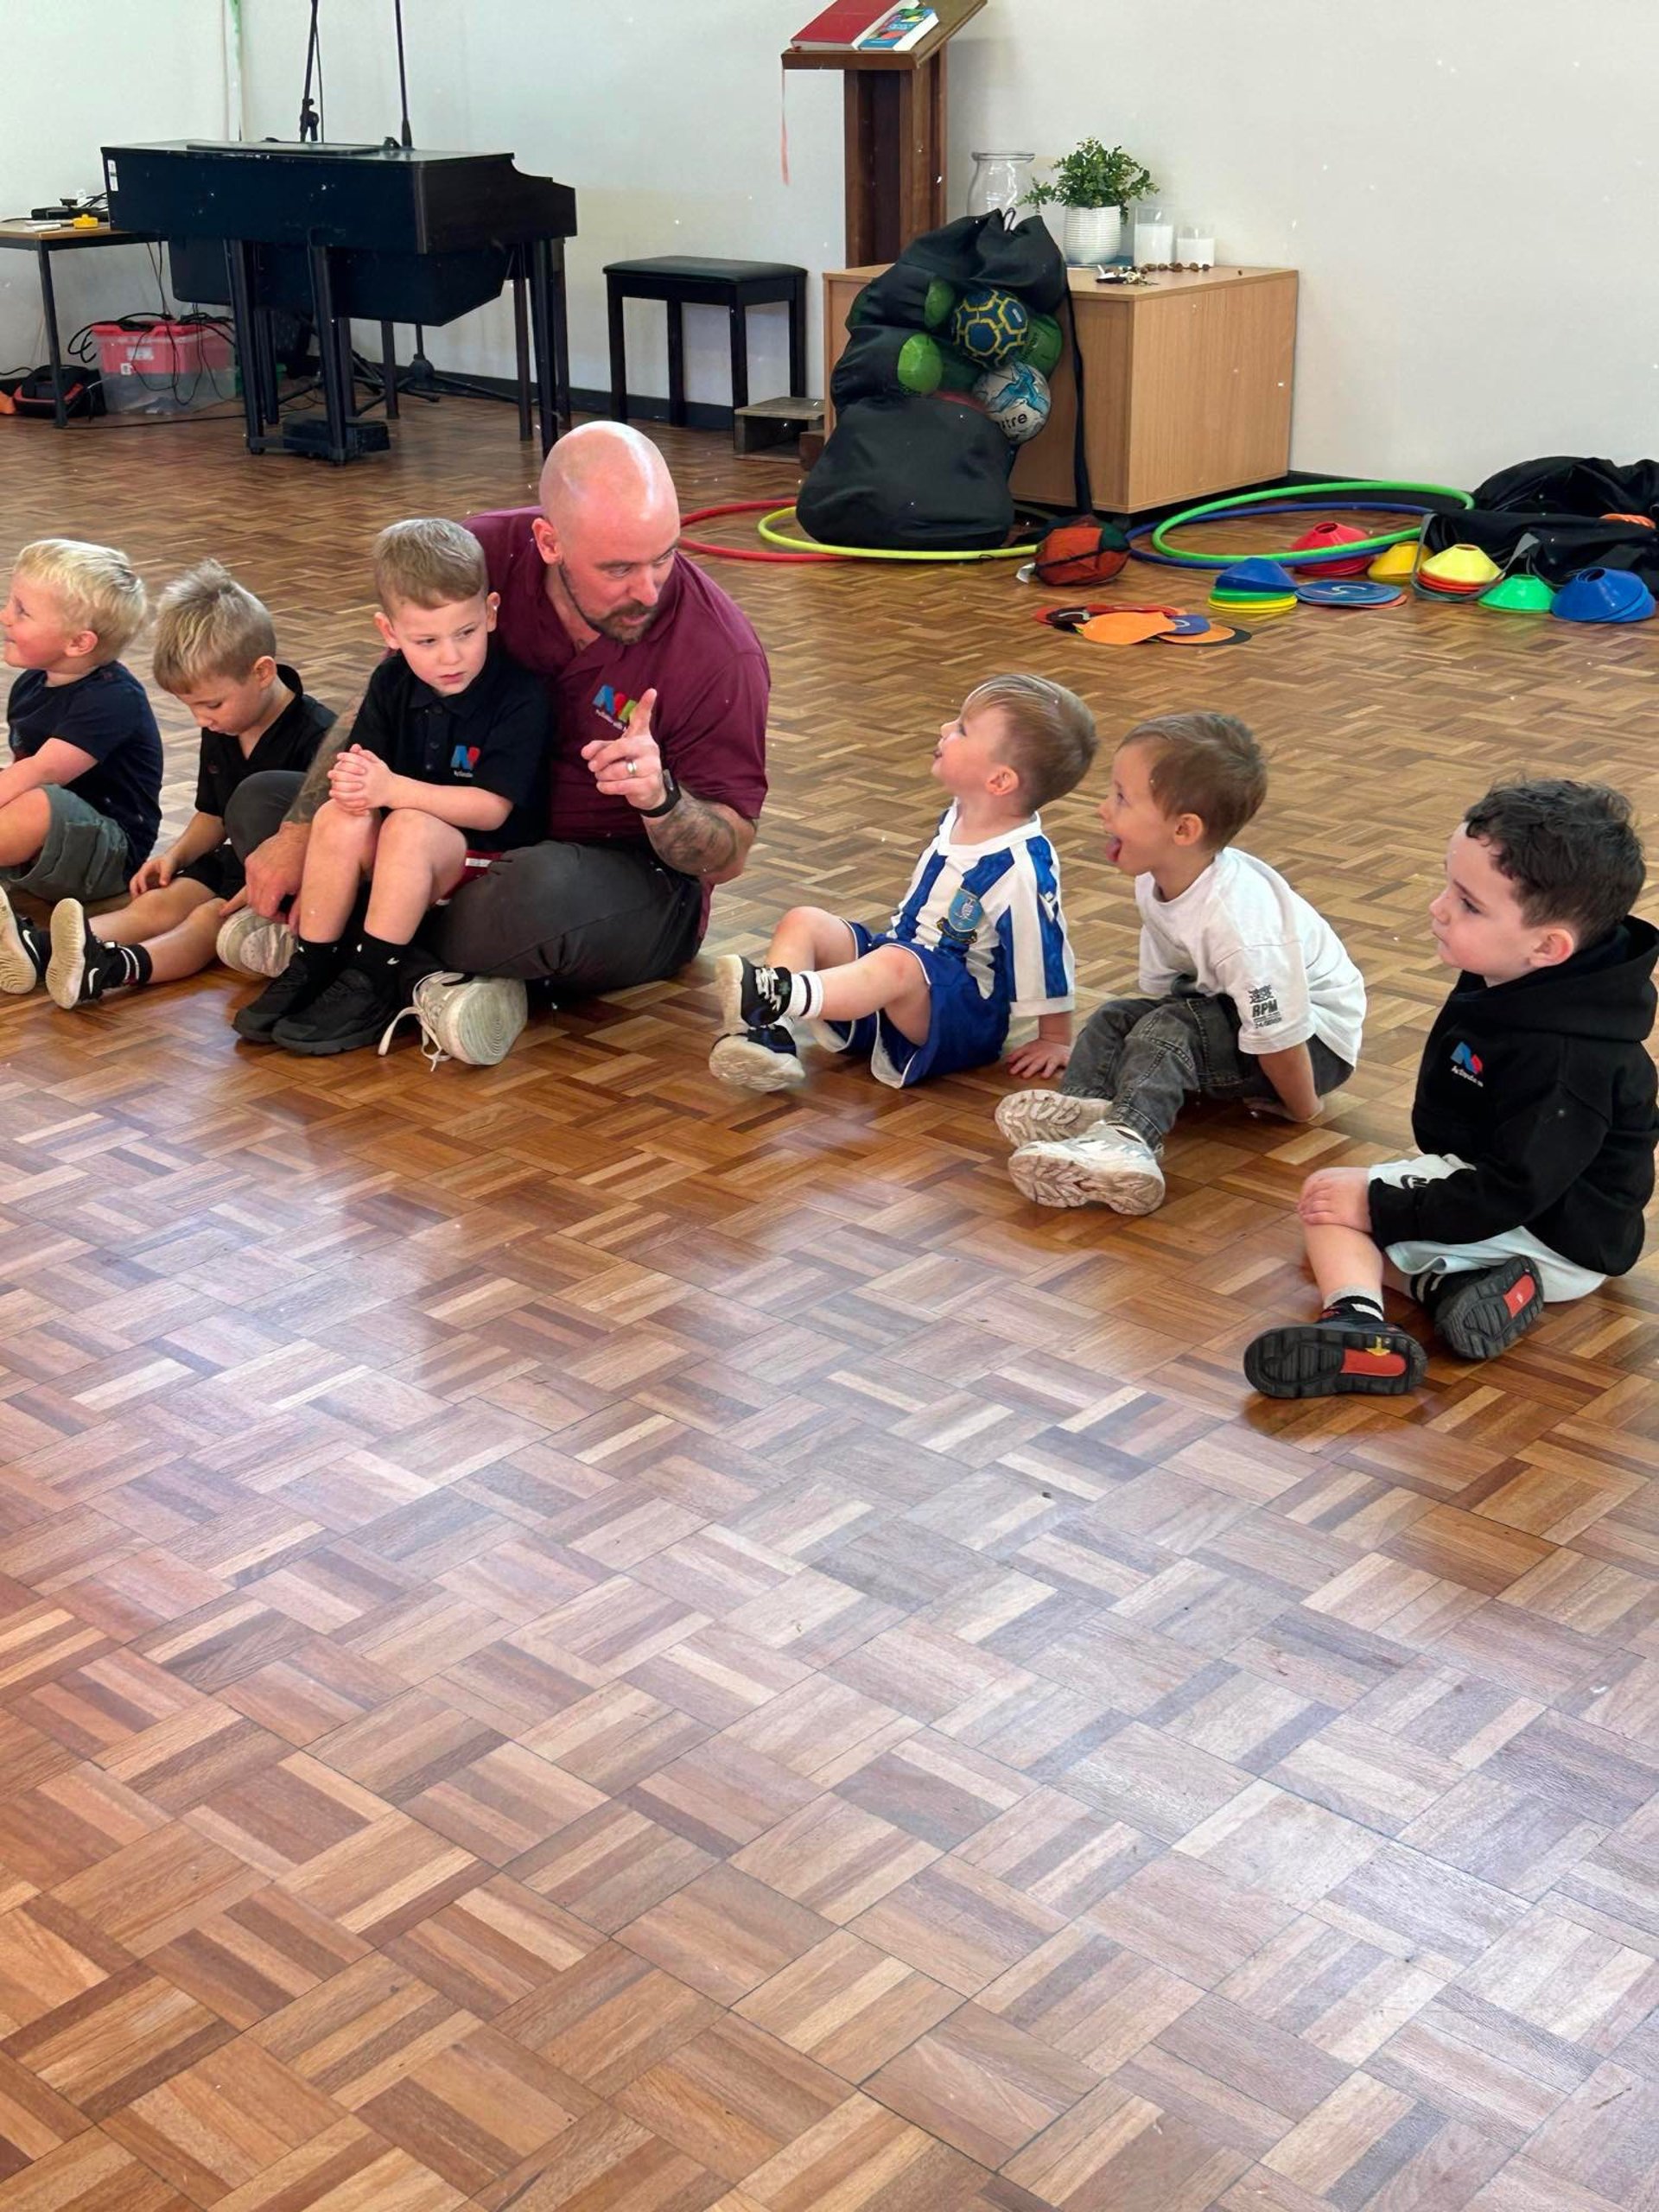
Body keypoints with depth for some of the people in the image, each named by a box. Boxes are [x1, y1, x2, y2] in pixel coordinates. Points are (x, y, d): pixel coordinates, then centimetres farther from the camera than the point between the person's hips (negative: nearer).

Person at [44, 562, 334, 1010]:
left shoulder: (317, 735, -19)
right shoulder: (220, 730, 9)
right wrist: (175, 854, 3)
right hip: (239, 863, 7)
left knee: (212, 915, -30)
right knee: (163, 900, -16)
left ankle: (119, 967, -57)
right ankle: (41, 947, -39)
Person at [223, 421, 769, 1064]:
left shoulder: (720, 651, -21)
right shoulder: (483, 557, -13)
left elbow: (727, 857, -15)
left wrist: (661, 799, -36)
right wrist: (299, 833, -4)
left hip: (636, 884, -5)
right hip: (479, 839, 5)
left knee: (538, 890, -41)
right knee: (261, 804, 1)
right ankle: (434, 978, -19)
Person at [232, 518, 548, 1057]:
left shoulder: (519, 696, -16)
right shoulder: (392, 683, 2)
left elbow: (492, 808, -21)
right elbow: (360, 766, 4)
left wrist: (392, 788, -27)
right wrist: (350, 781, -18)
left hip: (485, 853, -5)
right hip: (401, 857, 5)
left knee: (410, 827, -34)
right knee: (338, 816, -24)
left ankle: (372, 984, -25)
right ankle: (310, 966, -13)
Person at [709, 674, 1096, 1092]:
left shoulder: (1021, 867, -22)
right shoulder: (957, 818, 5)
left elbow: (1048, 956, -14)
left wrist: (1055, 1041, -7)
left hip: (963, 1020, -9)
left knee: (897, 965, -40)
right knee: (803, 922, -6)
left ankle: (778, 994, -55)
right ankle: (764, 1032, -28)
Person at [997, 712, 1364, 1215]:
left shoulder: (1237, 919, -35)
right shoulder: (1156, 881, -7)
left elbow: (1279, 1035, -28)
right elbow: (1159, 984, 6)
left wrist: (1303, 1111, -15)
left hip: (1316, 1037, -9)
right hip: (1222, 1008, 9)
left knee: (1169, 1030, -29)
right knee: (1116, 1017, -8)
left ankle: (1128, 1139, -49)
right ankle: (1083, 1108, -33)